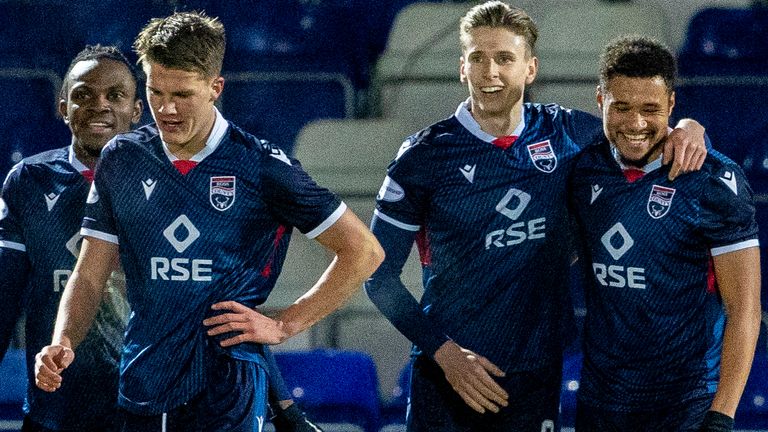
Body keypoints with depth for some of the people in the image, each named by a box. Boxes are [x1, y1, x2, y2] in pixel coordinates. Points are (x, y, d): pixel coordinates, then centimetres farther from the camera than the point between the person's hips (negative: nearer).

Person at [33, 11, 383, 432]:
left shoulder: (261, 167, -4)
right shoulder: (121, 160, 7)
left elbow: (364, 251, -1)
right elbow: (88, 276, 11)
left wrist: (283, 325, -4)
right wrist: (63, 343, -8)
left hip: (226, 388, -4)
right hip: (140, 392, 4)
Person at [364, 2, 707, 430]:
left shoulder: (565, 133, 3)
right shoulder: (424, 157, -4)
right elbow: (381, 277, -2)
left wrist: (687, 129, -5)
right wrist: (444, 352, -13)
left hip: (537, 376, 2)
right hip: (448, 374, -2)